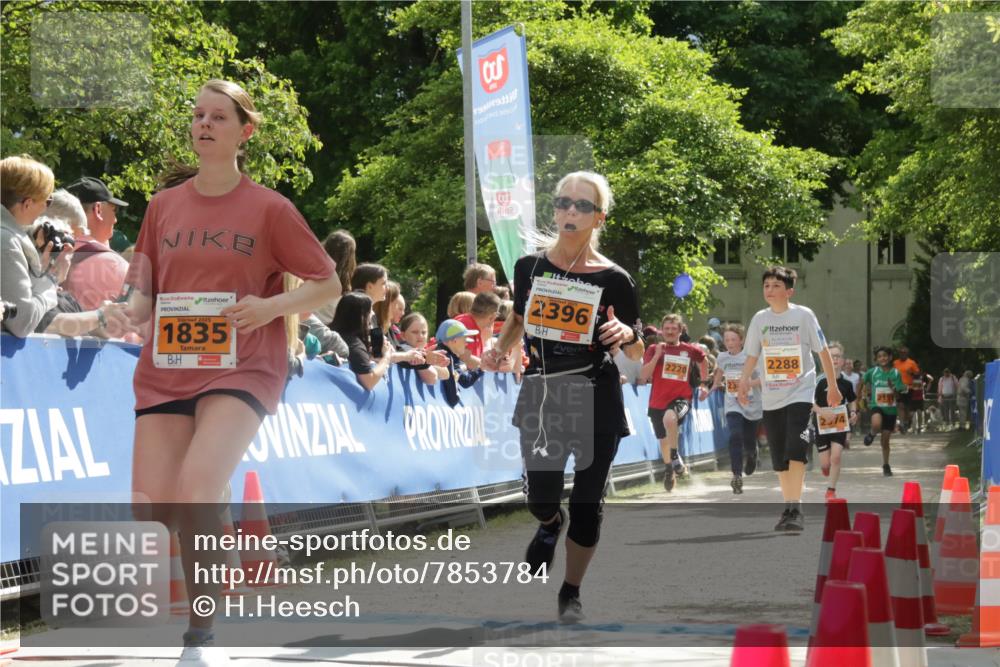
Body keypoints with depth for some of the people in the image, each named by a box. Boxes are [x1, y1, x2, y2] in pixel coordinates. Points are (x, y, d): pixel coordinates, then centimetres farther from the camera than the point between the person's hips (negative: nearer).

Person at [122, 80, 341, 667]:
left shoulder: (269, 208, 0)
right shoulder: (164, 205, 10)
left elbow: (328, 283, 5)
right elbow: (144, 283, 21)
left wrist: (272, 306, -11)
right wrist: (135, 306, -2)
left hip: (240, 370, -4)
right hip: (166, 370, 4)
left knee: (195, 490, -26)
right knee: (152, 506, -7)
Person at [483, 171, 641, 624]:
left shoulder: (613, 279, -9)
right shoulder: (529, 267, -2)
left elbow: (636, 346, 0)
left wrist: (624, 333, -22)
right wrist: (500, 350, -2)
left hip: (596, 399, -2)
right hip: (542, 394, 2)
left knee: (587, 504, 5)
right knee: (541, 498, 3)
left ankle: (571, 594, 26)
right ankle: (550, 526, 43)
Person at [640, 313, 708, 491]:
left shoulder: (690, 350, 4)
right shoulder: (654, 350, 2)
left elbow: (703, 361, 26)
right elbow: (643, 376, -8)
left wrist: (704, 384, 20)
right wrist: (657, 355, -15)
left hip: (681, 398, -2)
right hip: (658, 402, 2)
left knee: (669, 418, -37)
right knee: (663, 441, 13)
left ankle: (675, 456, -19)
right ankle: (669, 472, 37)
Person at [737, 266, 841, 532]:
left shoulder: (803, 315, -3)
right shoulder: (760, 319, 7)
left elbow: (823, 351, 3)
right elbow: (752, 355, 13)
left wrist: (833, 386, 4)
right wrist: (744, 382, -2)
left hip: (800, 392, -4)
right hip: (771, 397, 4)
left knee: (795, 448, -20)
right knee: (779, 457, 7)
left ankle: (796, 509, -21)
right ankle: (788, 508, 18)